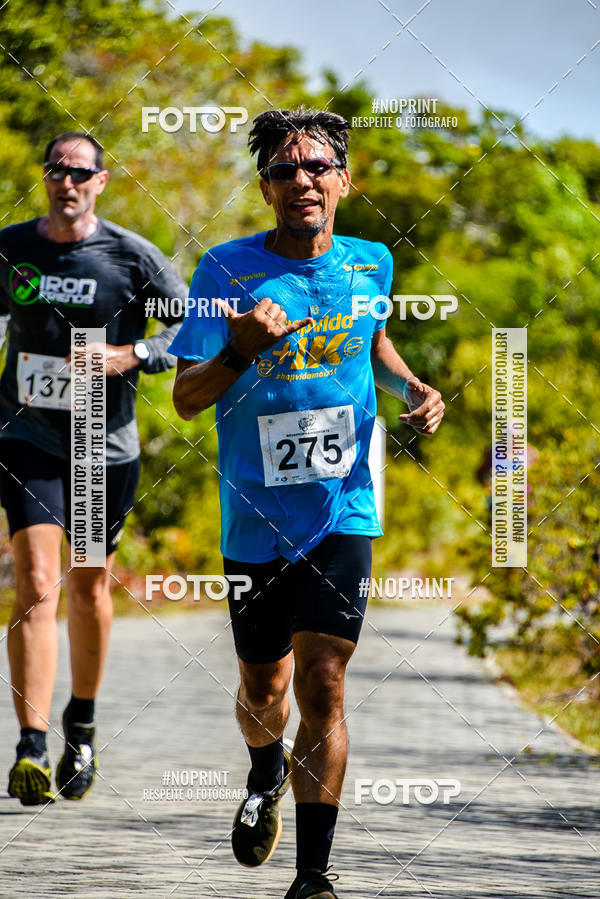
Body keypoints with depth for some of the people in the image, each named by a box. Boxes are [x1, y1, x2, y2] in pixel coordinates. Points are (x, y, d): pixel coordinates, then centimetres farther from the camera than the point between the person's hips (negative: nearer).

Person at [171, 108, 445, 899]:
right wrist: (241, 351, -28)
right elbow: (185, 396, -9)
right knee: (263, 690, 14)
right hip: (256, 517, 0)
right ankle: (266, 777, 49)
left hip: (343, 511, 0)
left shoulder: (370, 264, 2)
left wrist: (413, 389, 6)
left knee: (322, 686, -12)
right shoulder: (228, 269, -7)